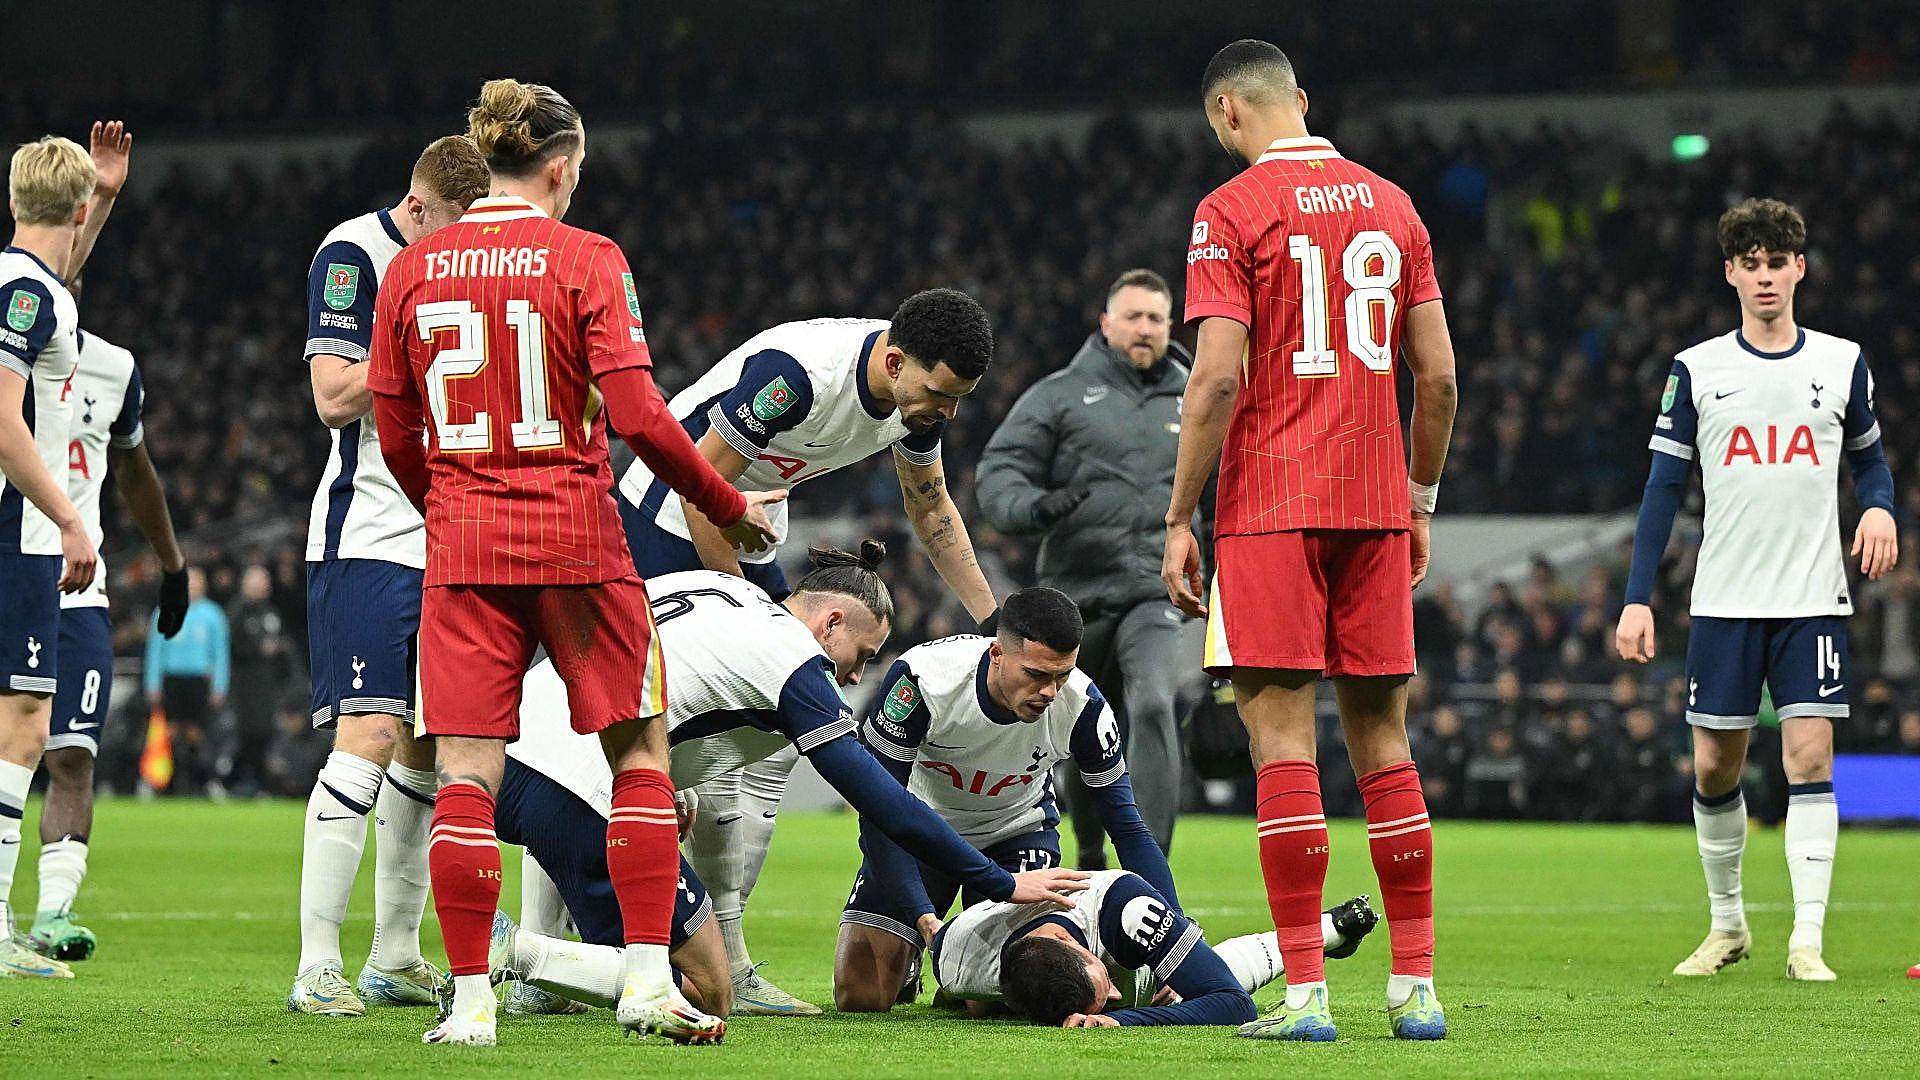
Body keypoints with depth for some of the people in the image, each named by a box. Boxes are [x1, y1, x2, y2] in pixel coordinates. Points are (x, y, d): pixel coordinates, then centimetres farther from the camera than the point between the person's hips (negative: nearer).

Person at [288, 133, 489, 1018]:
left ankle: (395, 961, 15)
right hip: (369, 537, -8)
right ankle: (317, 968, -14)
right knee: (370, 736, -15)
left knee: (430, 746, 8)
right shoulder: (354, 254, -8)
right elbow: (336, 395, -17)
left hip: (452, 539, 8)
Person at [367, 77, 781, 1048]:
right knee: (641, 754, 10)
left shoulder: (412, 269, 5)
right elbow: (639, 418, -12)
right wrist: (728, 510, 1)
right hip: (575, 540, -3)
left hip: (461, 546, 3)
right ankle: (648, 978, 4)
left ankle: (471, 998, -1)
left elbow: (396, 438, 9)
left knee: (464, 776, 2)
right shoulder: (586, 260, -6)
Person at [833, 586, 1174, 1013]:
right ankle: (906, 957, 23)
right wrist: (924, 918, -36)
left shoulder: (1082, 706, -27)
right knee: (859, 994, -12)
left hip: (1016, 830, 1)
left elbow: (1128, 828, -15)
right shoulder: (922, 677, -33)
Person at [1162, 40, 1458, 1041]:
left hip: (1271, 507, -5)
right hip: (1376, 506, 5)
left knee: (1282, 739, -5)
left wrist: (1179, 519, -7)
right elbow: (1438, 375, 10)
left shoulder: (1231, 211, -5)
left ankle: (1305, 990, -8)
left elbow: (1219, 377, -12)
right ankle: (1416, 986, 10)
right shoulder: (1391, 205, 11)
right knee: (1382, 740, 10)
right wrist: (1420, 499, 21)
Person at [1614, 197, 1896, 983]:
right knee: (1715, 766, 3)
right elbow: (1664, 487, 4)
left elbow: (1868, 457, 18)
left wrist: (1880, 507, -6)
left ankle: (1807, 939, -9)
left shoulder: (1842, 363, 6)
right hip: (1724, 599, 0)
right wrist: (1638, 599, -3)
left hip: (1812, 598, 0)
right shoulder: (1696, 370, 3)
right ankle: (1727, 924, 21)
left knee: (1810, 753, -10)